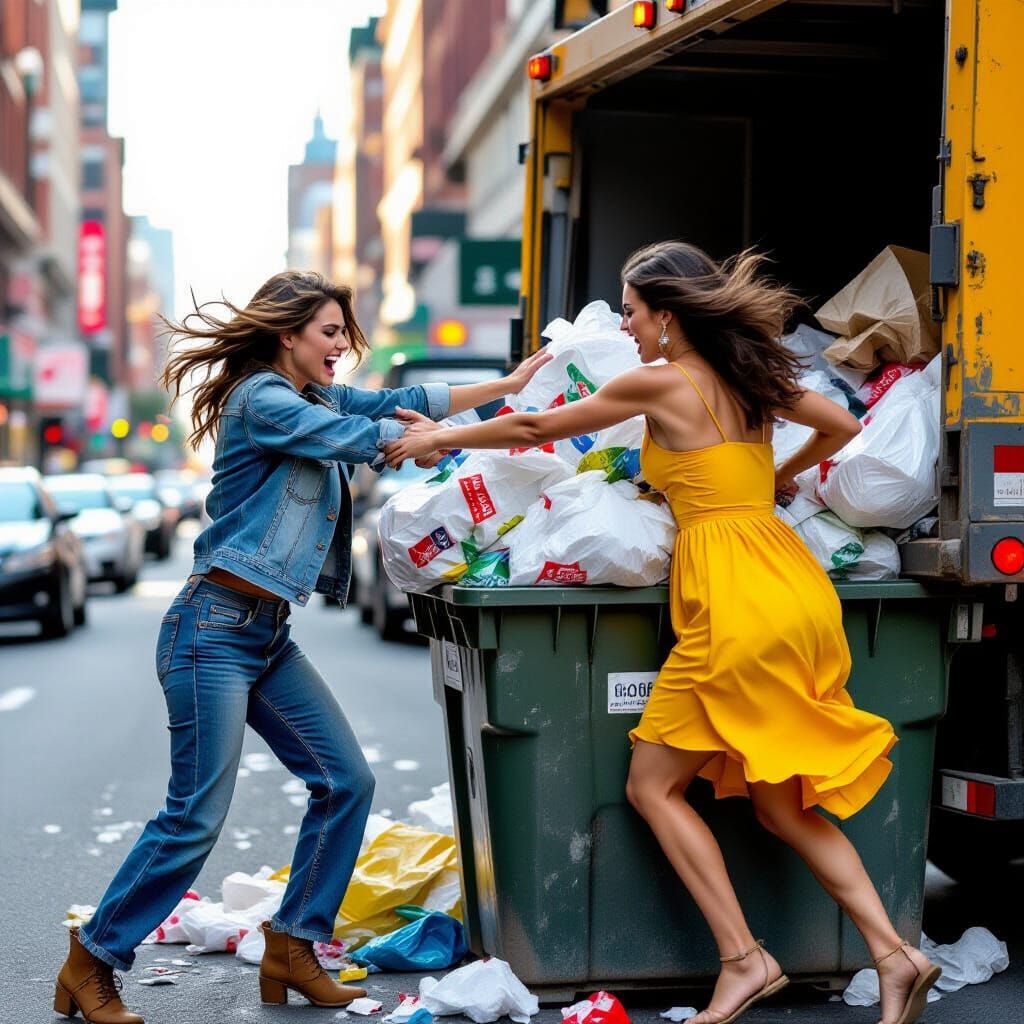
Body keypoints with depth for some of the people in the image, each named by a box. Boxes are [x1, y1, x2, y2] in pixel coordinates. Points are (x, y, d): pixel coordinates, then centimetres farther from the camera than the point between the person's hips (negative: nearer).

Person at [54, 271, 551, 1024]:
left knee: (346, 782, 5)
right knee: (196, 817, -8)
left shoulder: (316, 397, 16)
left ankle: (292, 950, 15)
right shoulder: (261, 400, -11)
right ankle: (91, 964, 8)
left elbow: (400, 405, 16)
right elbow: (363, 438, -16)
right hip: (215, 627, -10)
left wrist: (507, 385, 11)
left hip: (269, 636, 10)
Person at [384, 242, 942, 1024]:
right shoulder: (750, 379, 14)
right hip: (798, 590, 8)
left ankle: (743, 959, 0)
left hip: (738, 601, -8)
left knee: (653, 784, 6)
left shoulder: (662, 383, -5)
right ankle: (893, 953, 4)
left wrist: (444, 437, 19)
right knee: (781, 804, 13)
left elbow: (537, 428, 5)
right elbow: (843, 426, 27)